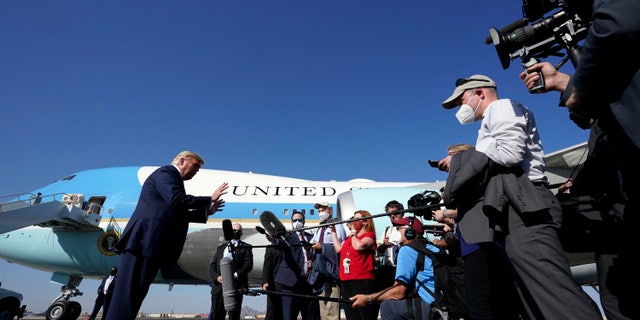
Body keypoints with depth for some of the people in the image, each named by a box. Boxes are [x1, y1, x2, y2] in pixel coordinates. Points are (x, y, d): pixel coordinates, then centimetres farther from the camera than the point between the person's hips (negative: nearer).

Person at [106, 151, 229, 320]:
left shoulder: (171, 177, 27)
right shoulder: (166, 172, -3)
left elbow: (178, 214, 27)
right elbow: (176, 200, -21)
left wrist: (207, 210, 24)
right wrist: (209, 199, -12)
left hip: (149, 245, 10)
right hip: (143, 242, -10)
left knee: (136, 294, 9)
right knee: (128, 294, -8)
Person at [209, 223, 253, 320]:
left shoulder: (246, 247, 10)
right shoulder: (221, 247, 22)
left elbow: (249, 264, -2)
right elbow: (212, 265, 15)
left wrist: (235, 275, -15)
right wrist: (217, 277, -4)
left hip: (235, 286, -4)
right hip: (219, 286, 4)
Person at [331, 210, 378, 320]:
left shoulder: (369, 236, -5)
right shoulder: (349, 237, 20)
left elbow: (358, 246, -23)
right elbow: (338, 249, 18)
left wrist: (353, 233, -6)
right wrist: (333, 232, 18)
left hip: (362, 281, -8)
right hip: (346, 282, 8)